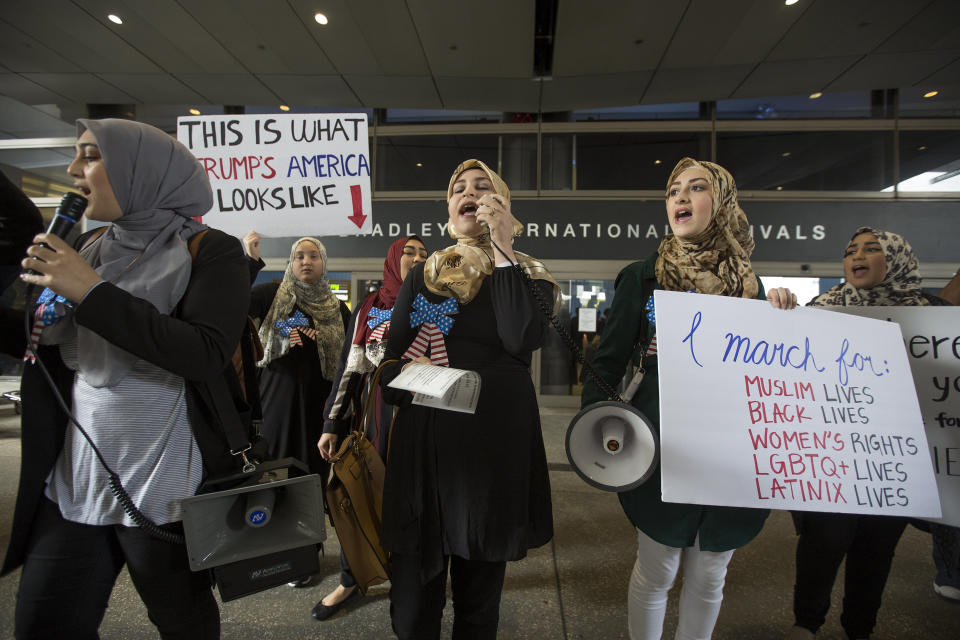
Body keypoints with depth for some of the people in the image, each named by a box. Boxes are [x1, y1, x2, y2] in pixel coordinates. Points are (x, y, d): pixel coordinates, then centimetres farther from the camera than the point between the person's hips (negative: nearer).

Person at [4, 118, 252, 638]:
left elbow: (207, 355, -24)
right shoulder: (87, 249, 10)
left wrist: (92, 293, -21)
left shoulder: (209, 252, -9)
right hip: (74, 482, 6)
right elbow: (48, 348, 18)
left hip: (166, 489, -5)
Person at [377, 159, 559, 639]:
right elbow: (392, 362, 10)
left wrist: (503, 248, -13)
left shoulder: (528, 274, 3)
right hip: (423, 442, 2)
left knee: (479, 601, 15)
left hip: (495, 445, -1)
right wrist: (407, 373, -13)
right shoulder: (422, 276, 10)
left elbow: (523, 340, -18)